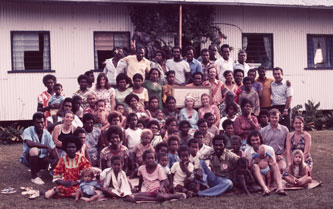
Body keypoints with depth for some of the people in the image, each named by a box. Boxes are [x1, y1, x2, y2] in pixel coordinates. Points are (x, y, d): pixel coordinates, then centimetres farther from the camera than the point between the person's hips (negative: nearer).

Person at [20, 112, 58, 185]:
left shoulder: (47, 134, -4)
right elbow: (29, 143, -35)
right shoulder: (28, 131, -16)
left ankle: (35, 170, 11)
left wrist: (55, 159, -27)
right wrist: (46, 147, -32)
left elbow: (53, 149, -7)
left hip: (42, 158, 4)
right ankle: (34, 177, -19)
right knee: (34, 150, -36)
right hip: (28, 158, -4)